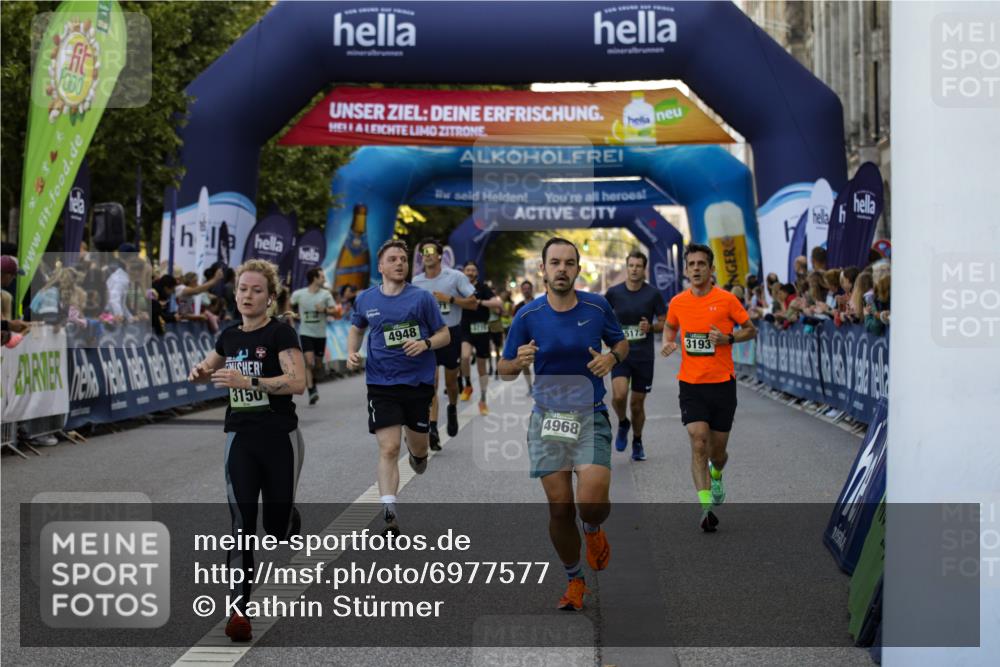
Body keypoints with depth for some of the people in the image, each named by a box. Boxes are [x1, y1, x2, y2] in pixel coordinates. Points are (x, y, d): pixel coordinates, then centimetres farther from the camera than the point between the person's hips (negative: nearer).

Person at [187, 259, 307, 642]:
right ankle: (238, 611, -12)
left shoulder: (280, 333, -10)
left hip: (279, 438, -3)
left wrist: (248, 381, -31)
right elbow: (207, 368, 28)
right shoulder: (229, 336, 8)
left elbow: (298, 381, -24)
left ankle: (289, 521, 47)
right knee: (242, 524, -10)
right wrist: (200, 372, 3)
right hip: (241, 438, 3)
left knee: (278, 528, 8)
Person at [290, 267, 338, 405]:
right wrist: (295, 316, 2)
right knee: (309, 362, -17)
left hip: (320, 334, 3)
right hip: (305, 333, -3)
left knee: (318, 364, 10)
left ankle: (313, 385, 31)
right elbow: (289, 308, 15)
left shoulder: (326, 294, -1)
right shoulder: (298, 294, -4)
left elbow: (335, 311, 1)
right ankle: (311, 391, -21)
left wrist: (325, 310, -16)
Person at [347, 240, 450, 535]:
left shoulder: (422, 297, -3)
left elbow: (445, 335, 1)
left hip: (419, 382, 0)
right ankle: (389, 514, -14)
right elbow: (356, 328, 23)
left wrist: (425, 343, -19)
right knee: (388, 448, -12)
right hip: (381, 385, 0)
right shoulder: (365, 299, 4)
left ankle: (416, 450, 53)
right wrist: (352, 352, 4)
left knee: (419, 449, 14)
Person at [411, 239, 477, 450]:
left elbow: (473, 303, -5)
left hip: (451, 332, -1)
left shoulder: (455, 277, -5)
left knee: (451, 381, 12)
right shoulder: (416, 281, 3)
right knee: (430, 382, -11)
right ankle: (432, 428, -14)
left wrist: (450, 299, -17)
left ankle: (452, 409, 43)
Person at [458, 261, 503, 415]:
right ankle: (467, 386, -3)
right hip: (465, 329, 1)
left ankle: (483, 400, 20)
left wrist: (479, 302, -23)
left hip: (481, 329, -1)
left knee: (481, 366, 8)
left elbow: (497, 303, -16)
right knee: (465, 356, -28)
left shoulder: (483, 287, -3)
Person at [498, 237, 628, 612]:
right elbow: (505, 370, 4)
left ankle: (593, 530, 21)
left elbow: (621, 343, 14)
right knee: (560, 508, 0)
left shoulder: (597, 307, -3)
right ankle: (574, 580, 23)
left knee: (592, 502, -17)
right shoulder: (527, 316, -3)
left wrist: (611, 358, -9)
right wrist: (519, 361, -19)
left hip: (590, 416, -1)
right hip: (547, 417, 1)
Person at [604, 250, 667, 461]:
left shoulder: (653, 294, -2)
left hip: (644, 356, 0)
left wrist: (651, 327, -15)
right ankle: (623, 424, 10)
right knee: (619, 395, -22)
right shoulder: (614, 293, -1)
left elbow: (664, 323, 4)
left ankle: (637, 442, 29)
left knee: (637, 402, 7)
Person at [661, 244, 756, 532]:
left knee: (717, 450, 9)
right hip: (691, 384, 1)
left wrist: (728, 338, -14)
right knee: (698, 444, -15)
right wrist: (668, 343, 1)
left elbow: (751, 329, 5)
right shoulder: (677, 302, 3)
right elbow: (670, 327, 23)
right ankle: (706, 507, -17)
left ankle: (716, 476, 45)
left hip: (722, 383, -1)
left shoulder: (726, 300, -6)